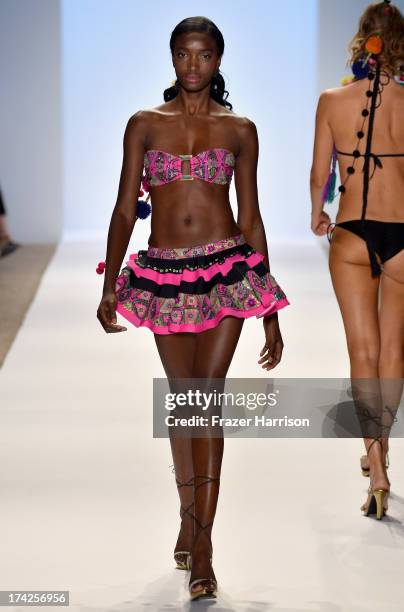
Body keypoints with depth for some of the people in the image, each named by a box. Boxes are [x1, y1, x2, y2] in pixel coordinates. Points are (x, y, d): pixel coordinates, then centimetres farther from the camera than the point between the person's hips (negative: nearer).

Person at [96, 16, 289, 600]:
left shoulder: (239, 130, 5)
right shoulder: (145, 125, 6)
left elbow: (250, 216, 8)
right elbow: (125, 209, 4)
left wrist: (269, 314, 8)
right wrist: (110, 288, -6)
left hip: (227, 270, -1)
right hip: (164, 273, 1)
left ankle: (202, 543, -9)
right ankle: (189, 515, 27)